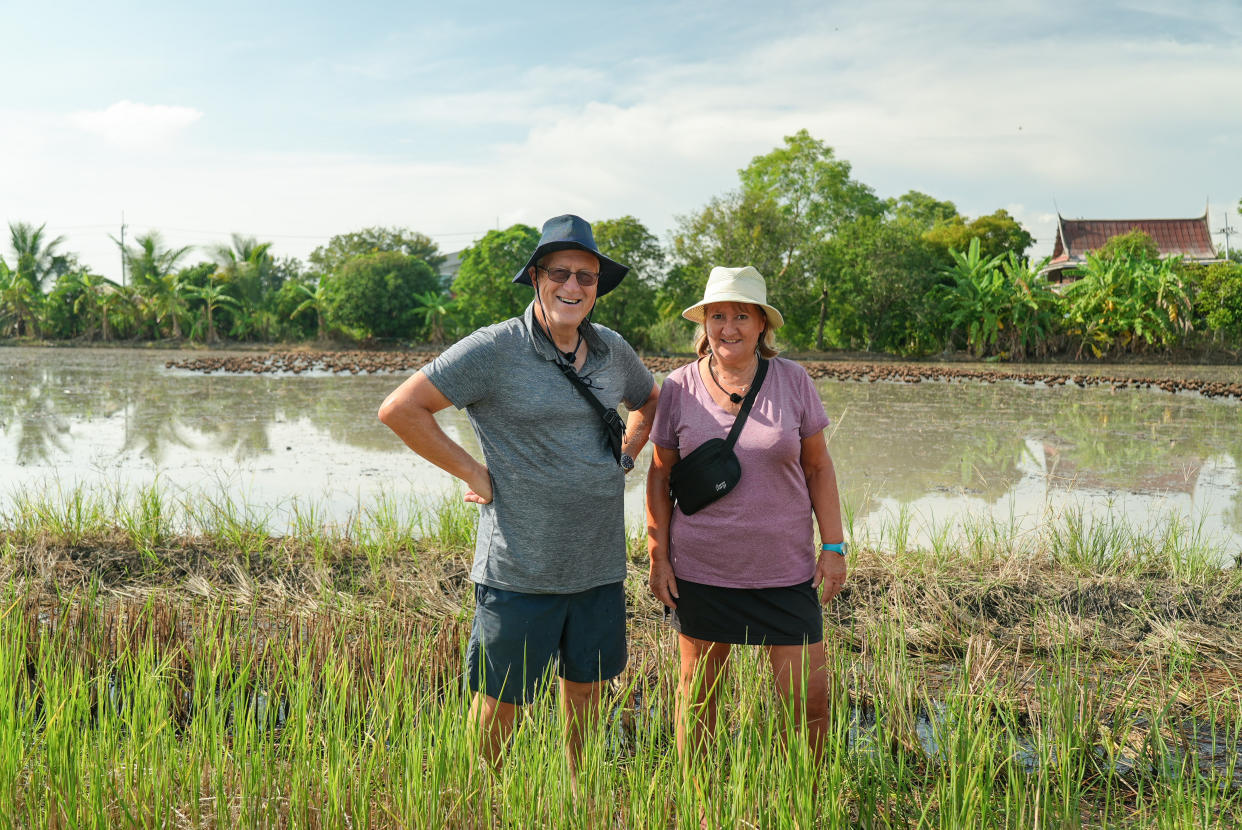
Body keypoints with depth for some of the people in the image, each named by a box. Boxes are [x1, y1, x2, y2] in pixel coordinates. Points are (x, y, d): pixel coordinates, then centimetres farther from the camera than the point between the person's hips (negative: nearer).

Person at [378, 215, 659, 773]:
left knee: (586, 690, 18)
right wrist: (474, 473, -12)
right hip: (521, 569, -5)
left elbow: (649, 400, 29)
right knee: (500, 701, 8)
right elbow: (400, 409, -13)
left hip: (600, 565, 5)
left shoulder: (612, 350, 7)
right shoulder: (495, 350, -12)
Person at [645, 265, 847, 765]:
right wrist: (658, 556, 1)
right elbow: (660, 476, 5)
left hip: (785, 569, 0)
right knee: (697, 693, 12)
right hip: (699, 569, 0)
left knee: (809, 700, 0)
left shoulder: (792, 381, 0)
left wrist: (833, 546, 1)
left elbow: (818, 467, 6)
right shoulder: (680, 388, -2)